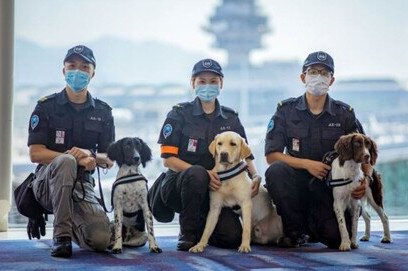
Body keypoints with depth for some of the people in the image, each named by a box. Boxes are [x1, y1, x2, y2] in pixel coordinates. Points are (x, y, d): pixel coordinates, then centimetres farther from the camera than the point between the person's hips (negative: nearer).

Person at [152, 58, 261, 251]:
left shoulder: (230, 119, 9)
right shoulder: (180, 114, -2)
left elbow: (246, 155, 10)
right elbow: (168, 159, -9)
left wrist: (255, 176, -13)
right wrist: (204, 173, -23)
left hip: (214, 188, 3)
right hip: (178, 186, -3)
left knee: (233, 237, -19)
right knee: (197, 174, -38)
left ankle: (200, 227, 16)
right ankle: (187, 234, -17)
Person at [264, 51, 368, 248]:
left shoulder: (344, 114, 3)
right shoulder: (286, 110, 0)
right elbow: (271, 155, -5)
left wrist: (363, 183, -15)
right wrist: (307, 164, -19)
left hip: (330, 186, 0)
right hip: (297, 181, 0)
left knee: (336, 237, -24)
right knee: (275, 171, -33)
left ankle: (311, 224, 16)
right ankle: (294, 230, -11)